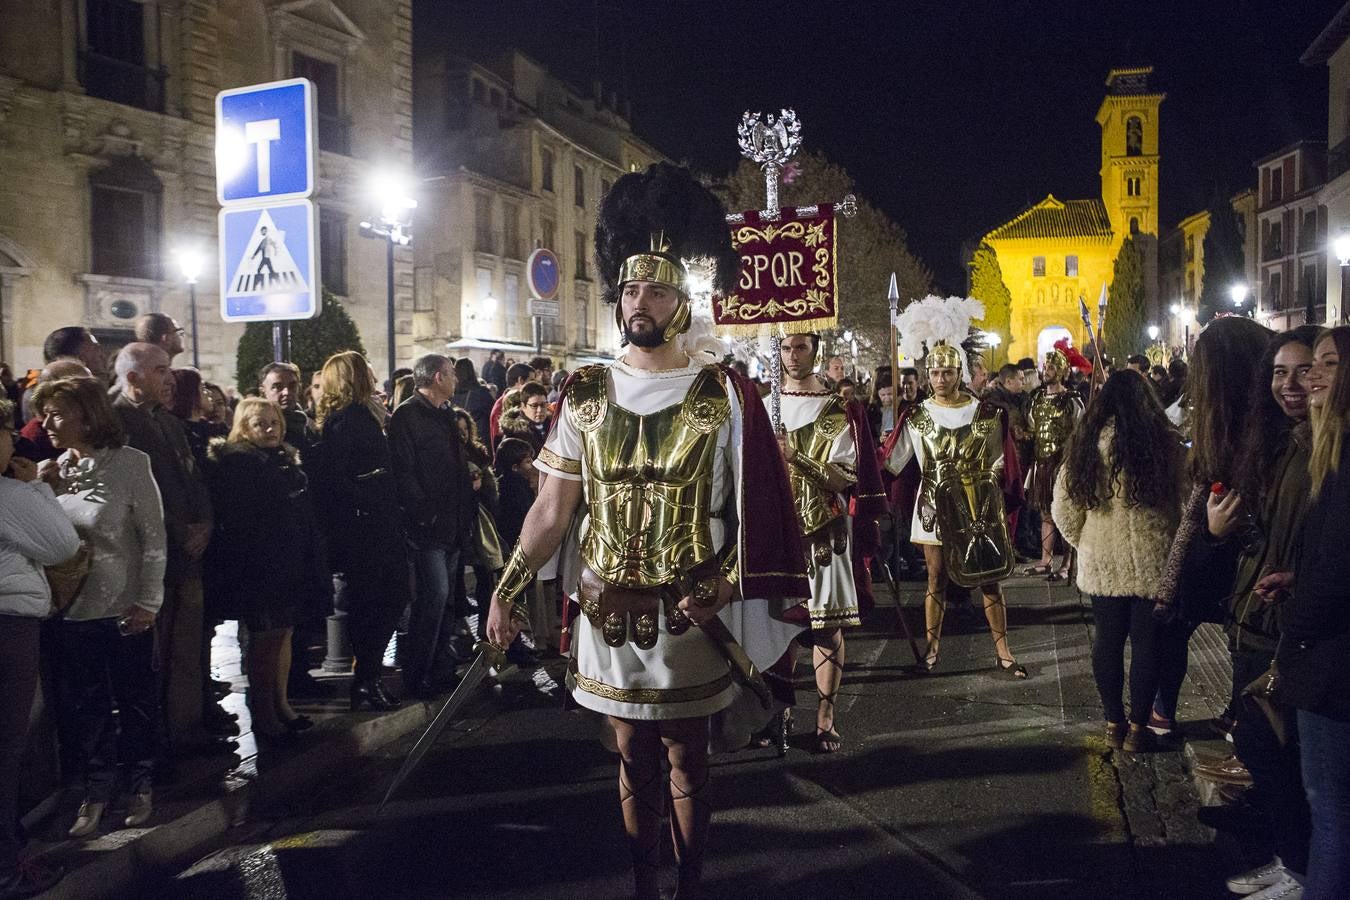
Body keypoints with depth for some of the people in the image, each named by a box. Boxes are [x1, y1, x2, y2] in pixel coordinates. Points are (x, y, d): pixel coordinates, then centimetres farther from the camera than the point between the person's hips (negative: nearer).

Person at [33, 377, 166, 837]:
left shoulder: (130, 463, -10)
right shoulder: (50, 471, 3)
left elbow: (154, 537, -9)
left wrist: (148, 601, -11)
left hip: (124, 608, -4)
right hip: (71, 609, 4)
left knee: (136, 700, 10)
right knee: (85, 705, 13)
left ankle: (141, 785, 27)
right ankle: (97, 790, 27)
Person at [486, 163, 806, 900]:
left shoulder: (724, 396, -6)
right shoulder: (586, 396, 2)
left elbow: (756, 509, -5)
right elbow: (551, 510, 4)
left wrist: (724, 587, -15)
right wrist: (505, 590, 2)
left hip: (687, 620, -2)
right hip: (609, 616, 2)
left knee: (687, 762, 13)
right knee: (634, 760, 16)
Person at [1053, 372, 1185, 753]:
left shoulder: (1086, 443, -3)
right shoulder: (1164, 440, -8)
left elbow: (1063, 508, 0)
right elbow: (1179, 500, -7)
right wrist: (1175, 544, 9)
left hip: (1101, 562, 2)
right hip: (1152, 561, -2)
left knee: (1107, 639, 14)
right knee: (1146, 641, 9)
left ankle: (1113, 724, 25)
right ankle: (1138, 728, 18)